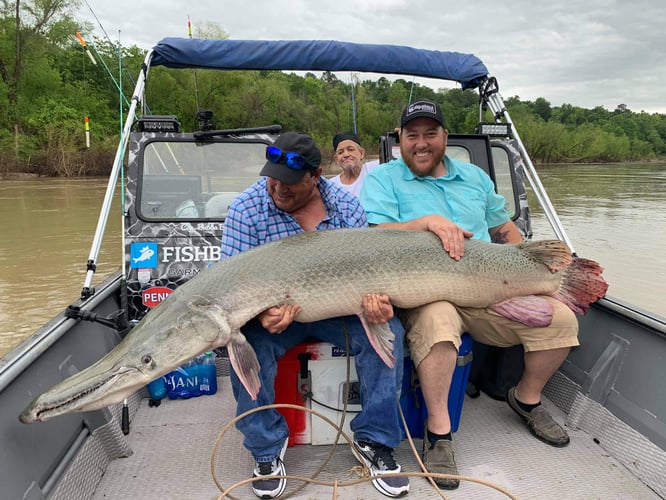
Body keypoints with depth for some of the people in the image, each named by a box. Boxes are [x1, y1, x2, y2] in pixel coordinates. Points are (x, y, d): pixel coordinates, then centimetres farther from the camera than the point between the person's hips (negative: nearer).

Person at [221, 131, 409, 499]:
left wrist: (377, 299, -27)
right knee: (244, 340, -31)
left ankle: (373, 441, -6)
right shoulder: (245, 209, -10)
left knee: (387, 328, -23)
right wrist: (261, 313, -35)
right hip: (273, 311, -1)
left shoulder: (345, 204, -4)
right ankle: (267, 448, -7)